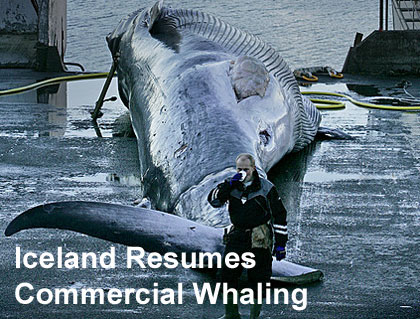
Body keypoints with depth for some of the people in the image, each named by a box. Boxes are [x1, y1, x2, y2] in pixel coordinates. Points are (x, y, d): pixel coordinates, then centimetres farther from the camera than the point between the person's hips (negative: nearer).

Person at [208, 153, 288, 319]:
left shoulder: (266, 187, -2)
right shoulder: (231, 185, 8)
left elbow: (279, 216, 0)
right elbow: (213, 200, -5)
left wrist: (280, 243, -4)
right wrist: (229, 185, -17)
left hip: (259, 241, -4)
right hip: (237, 236, 4)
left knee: (258, 279, -2)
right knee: (228, 274, 3)